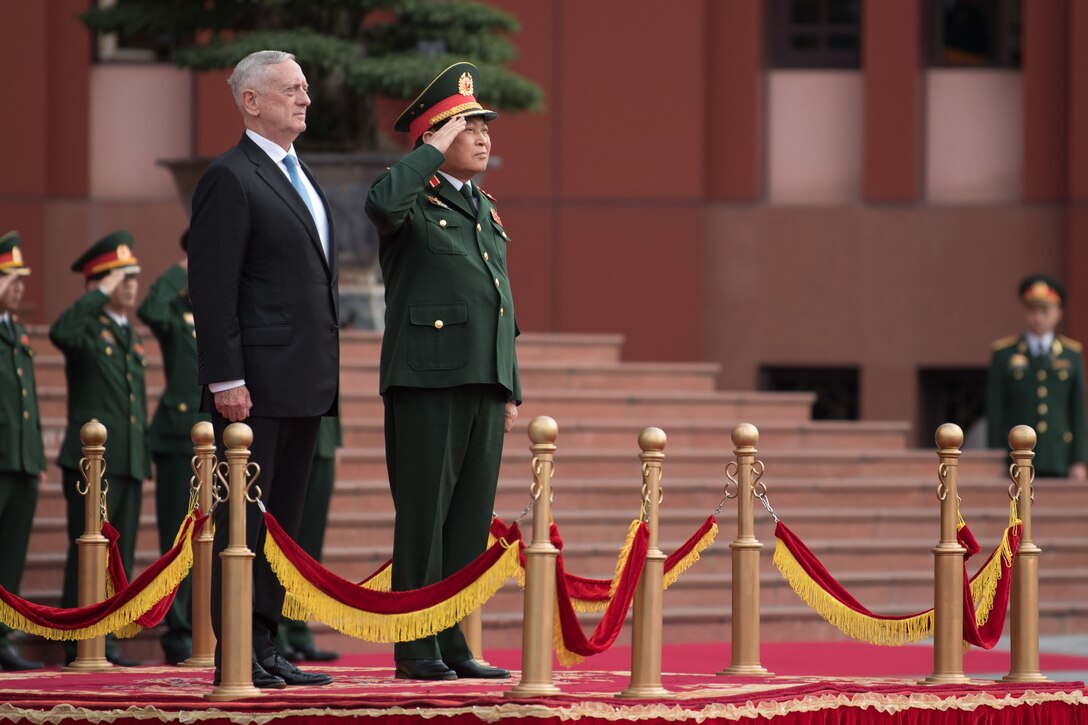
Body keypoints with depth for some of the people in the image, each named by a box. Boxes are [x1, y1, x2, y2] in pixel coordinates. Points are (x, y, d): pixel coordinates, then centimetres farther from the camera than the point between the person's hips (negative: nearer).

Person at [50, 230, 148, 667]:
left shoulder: (130, 336, 20)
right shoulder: (87, 327, -3)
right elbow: (60, 333, -29)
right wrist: (101, 294, -22)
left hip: (130, 462, 7)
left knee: (120, 555, 6)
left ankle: (105, 643, 10)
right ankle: (77, 643, -5)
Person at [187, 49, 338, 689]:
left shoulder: (302, 180, 20)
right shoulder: (231, 179, -9)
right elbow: (211, 288, -14)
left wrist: (327, 372, 19)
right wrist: (225, 380, -19)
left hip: (305, 385, 9)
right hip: (256, 386, -9)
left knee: (284, 520, 10)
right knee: (243, 518, -6)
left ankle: (265, 648, 14)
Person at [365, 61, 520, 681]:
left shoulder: (486, 210, 22)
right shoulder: (415, 200, -2)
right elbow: (382, 203, -29)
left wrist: (511, 386, 20)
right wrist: (435, 150, -16)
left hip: (484, 384, 7)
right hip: (427, 379, -7)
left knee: (471, 519, 7)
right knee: (424, 515, -5)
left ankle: (453, 643, 11)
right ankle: (415, 648, -2)